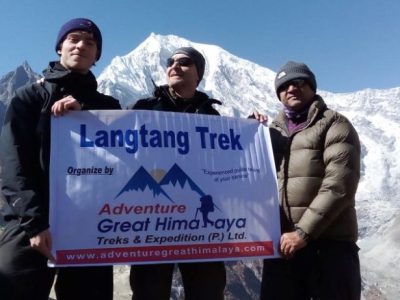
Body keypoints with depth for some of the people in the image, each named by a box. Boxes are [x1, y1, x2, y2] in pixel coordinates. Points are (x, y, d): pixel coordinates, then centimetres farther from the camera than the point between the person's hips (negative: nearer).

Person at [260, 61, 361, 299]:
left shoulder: (334, 125, 2)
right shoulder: (273, 131, 19)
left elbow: (339, 185, -10)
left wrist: (304, 231, -16)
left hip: (329, 244, -4)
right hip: (282, 245, 5)